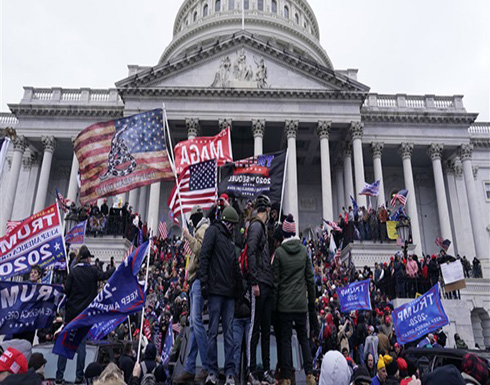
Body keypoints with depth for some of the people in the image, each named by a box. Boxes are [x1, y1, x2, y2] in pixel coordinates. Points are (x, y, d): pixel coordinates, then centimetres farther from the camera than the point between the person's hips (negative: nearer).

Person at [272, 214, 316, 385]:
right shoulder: (304, 250, 0)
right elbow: (309, 278, 4)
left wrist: (274, 303, 2)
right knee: (303, 337, 13)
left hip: (284, 303, -2)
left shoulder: (279, 252, -8)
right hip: (301, 303, 2)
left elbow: (276, 280, -5)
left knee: (285, 339, 5)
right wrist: (312, 299, 14)